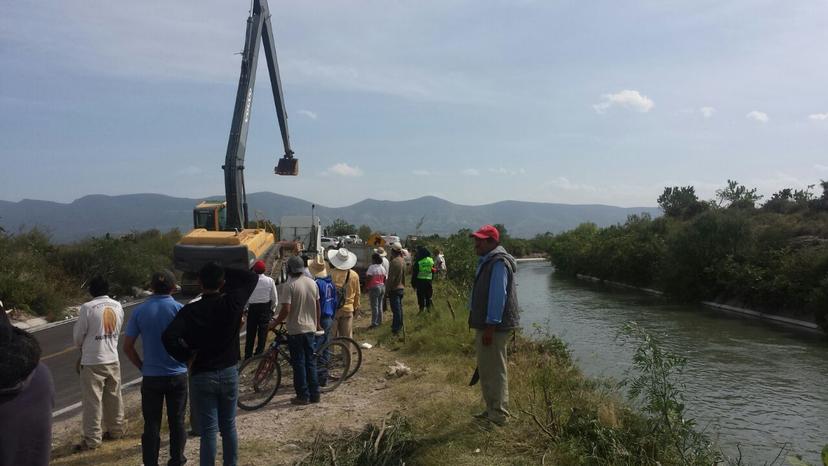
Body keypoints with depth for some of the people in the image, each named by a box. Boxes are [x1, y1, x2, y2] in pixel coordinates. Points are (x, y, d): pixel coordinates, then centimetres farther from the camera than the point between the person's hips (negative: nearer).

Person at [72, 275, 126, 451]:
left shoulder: (87, 308, -15)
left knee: (92, 401, 2)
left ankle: (92, 439, 7)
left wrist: (81, 346, 15)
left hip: (92, 362, -5)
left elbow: (78, 336, -6)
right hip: (113, 359, 6)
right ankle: (116, 429, 29)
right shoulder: (118, 306, 1)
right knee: (114, 397, 17)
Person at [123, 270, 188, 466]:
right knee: (177, 422, 13)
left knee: (151, 424, 11)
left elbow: (127, 346, -2)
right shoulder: (179, 309, -10)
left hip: (151, 376, 1)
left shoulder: (139, 311, -4)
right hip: (177, 375, -1)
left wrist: (142, 366, 10)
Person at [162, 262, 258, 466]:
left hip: (202, 376, -2)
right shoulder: (232, 303, -9)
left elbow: (168, 337, -24)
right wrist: (225, 271, 3)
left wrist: (185, 356, -8)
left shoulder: (190, 310, -11)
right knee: (229, 427, 15)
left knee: (208, 431, 4)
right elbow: (253, 277, 5)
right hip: (229, 373, 2)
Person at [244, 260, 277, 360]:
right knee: (263, 331, 6)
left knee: (250, 333, 10)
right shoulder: (270, 281, -5)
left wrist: (246, 308, 10)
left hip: (252, 308, 1)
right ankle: (259, 353, 6)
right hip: (265, 308, 0)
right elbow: (274, 298, -1)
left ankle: (248, 355, 15)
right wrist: (272, 308, 13)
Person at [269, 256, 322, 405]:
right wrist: (317, 323, 22)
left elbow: (286, 310, -19)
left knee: (299, 364, 3)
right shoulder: (313, 283, 3)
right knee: (311, 362, 13)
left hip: (295, 330, -5)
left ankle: (303, 396, 8)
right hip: (310, 328, 6)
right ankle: (314, 394, 17)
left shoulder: (291, 286, -15)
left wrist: (275, 323, -5)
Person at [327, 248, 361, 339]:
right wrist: (356, 306, 21)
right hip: (348, 309, 2)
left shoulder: (330, 274, -15)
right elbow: (357, 293, 6)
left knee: (332, 335, 9)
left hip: (332, 308, -2)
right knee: (347, 336, 11)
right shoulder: (354, 275, -5)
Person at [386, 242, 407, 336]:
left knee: (396, 309, -4)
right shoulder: (403, 261, 8)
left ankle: (396, 328, 0)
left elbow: (391, 277, -21)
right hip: (401, 288, 9)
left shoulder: (394, 262, -20)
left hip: (394, 289, -9)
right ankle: (399, 325, 27)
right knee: (399, 308, 17)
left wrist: (387, 289, -14)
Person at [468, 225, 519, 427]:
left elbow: (498, 296, -22)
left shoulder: (498, 263, -17)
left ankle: (498, 415, 6)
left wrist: (490, 327, -23)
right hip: (485, 325, 10)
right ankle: (491, 410, 29)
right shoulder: (487, 261, 15)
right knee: (486, 370, 17)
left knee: (495, 371, -3)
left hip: (493, 328, -10)